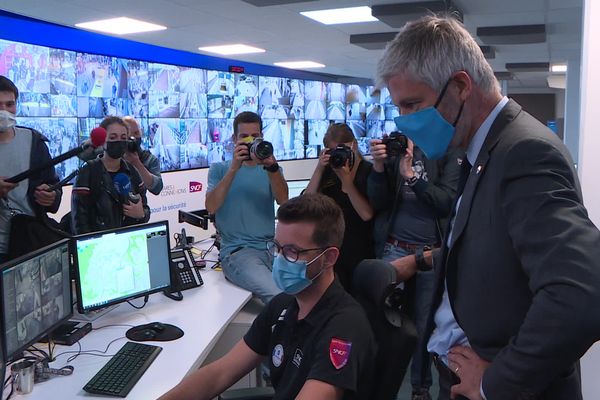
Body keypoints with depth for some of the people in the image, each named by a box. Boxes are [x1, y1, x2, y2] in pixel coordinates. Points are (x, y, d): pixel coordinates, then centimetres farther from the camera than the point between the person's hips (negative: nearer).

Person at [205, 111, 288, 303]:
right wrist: (233, 168, -15)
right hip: (237, 251, -4)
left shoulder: (270, 169, 16)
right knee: (279, 295, -28)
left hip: (271, 246, 4)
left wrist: (272, 167, -20)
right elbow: (211, 207, -8)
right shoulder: (219, 169, 10)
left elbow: (283, 200, -4)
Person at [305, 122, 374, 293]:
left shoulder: (368, 170, -7)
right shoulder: (327, 170, 4)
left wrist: (346, 179, -21)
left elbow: (366, 214, -18)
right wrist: (319, 169, -14)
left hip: (361, 252, -3)